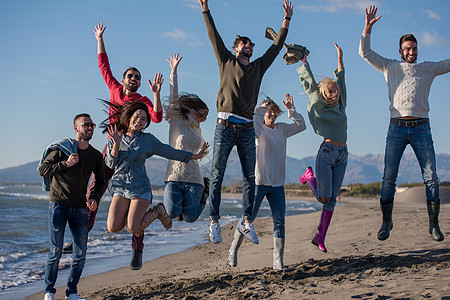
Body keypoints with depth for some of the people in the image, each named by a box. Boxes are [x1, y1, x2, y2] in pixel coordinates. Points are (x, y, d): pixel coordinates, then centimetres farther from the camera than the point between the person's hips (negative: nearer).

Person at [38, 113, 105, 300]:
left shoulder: (95, 156, 8)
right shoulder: (62, 148, -2)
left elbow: (100, 181, 20)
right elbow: (42, 169, -5)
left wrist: (95, 198, 2)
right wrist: (66, 163, -15)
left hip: (79, 208, 4)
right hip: (58, 205, -4)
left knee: (81, 254, 1)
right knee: (55, 252, -3)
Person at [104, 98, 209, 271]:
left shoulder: (147, 140, 6)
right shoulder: (115, 137, 8)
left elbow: (170, 152, 14)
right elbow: (110, 163, -1)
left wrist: (195, 156, 15)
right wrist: (116, 145, -16)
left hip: (140, 187, -2)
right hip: (120, 187, 2)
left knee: (132, 228, -20)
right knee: (113, 227, -17)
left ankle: (157, 211, 9)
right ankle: (133, 217, 16)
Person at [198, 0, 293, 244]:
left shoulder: (258, 67, 19)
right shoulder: (226, 62, 12)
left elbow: (276, 46, 23)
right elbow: (214, 36, 9)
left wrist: (287, 20, 25)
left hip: (247, 130, 4)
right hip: (225, 126, -3)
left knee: (250, 178, 3)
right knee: (217, 176, -2)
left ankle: (247, 222, 11)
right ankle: (214, 222, 4)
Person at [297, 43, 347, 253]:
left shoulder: (341, 105, 15)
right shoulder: (319, 106, 2)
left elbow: (341, 80, 23)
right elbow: (309, 83, 5)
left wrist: (340, 59, 24)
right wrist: (304, 62, 6)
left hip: (342, 156, 5)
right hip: (326, 152, -5)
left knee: (332, 199, 1)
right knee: (324, 197, -6)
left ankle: (320, 237, 5)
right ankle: (310, 176, 24)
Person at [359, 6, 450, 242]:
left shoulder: (428, 68, 17)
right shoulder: (390, 67, 16)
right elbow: (365, 53, 13)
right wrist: (367, 28, 0)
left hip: (421, 127, 0)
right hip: (397, 127, 0)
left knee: (431, 177, -5)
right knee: (388, 178, -3)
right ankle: (386, 222, 8)